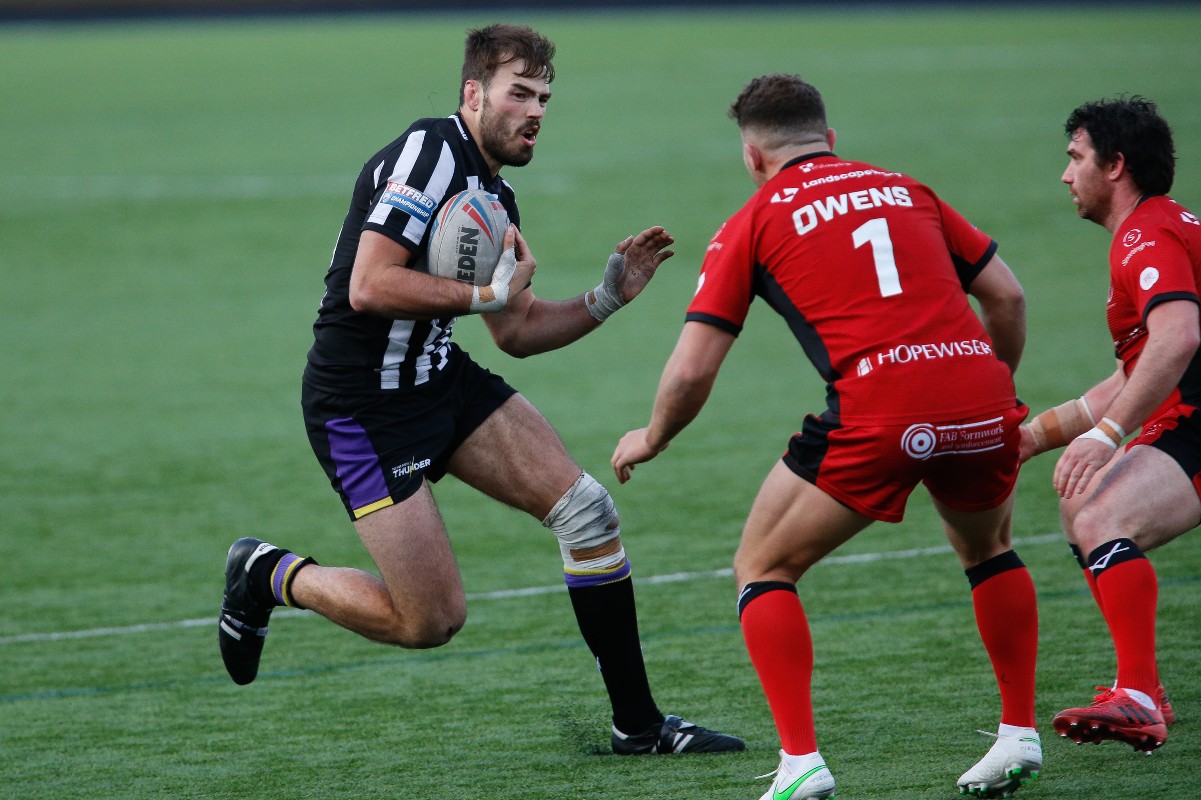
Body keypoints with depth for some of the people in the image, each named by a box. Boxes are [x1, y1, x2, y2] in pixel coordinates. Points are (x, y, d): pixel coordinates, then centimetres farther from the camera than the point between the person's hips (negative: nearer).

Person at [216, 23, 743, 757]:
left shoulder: (495, 196, 12)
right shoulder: (430, 153, -17)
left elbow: (518, 332, 19)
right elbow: (368, 287, -27)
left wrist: (608, 297, 5)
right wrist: (486, 294, -20)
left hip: (445, 381, 9)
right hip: (361, 407, -9)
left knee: (588, 510, -3)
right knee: (432, 621, -9)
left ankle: (638, 722, 5)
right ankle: (270, 575, 17)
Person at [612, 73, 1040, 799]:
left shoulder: (755, 222, 12)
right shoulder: (905, 190, 23)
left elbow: (692, 372, 8)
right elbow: (1007, 294, 19)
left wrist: (651, 439, 27)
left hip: (876, 414, -4)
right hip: (979, 397, 4)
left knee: (763, 569, 15)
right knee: (988, 549, 34)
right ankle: (1020, 735, 29)